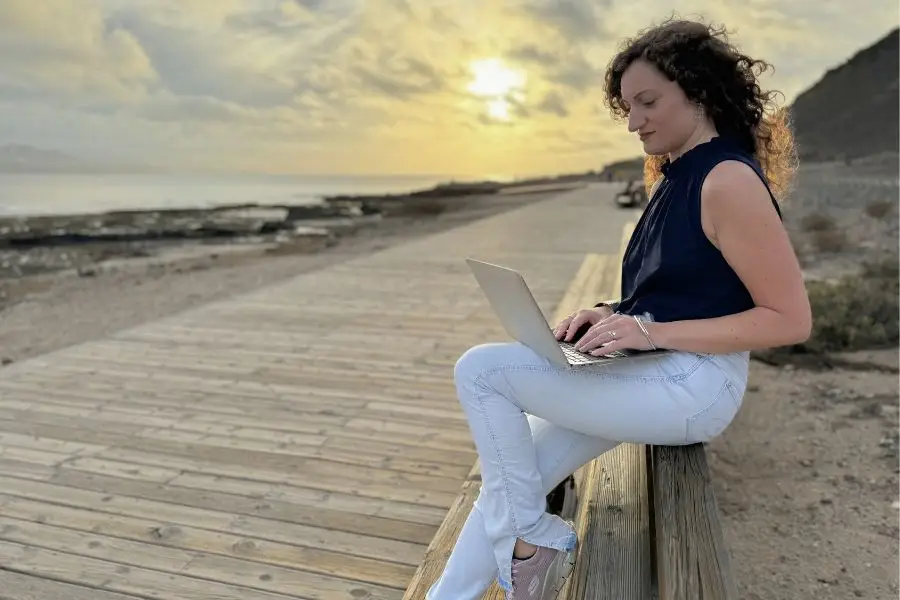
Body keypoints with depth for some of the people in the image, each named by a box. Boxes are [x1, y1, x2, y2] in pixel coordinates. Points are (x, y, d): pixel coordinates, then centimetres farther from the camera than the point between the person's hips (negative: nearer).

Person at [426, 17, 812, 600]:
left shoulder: (729, 181, -15)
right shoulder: (674, 176, 14)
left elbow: (791, 319, -17)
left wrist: (653, 334, -23)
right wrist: (612, 315, 0)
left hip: (694, 385, -9)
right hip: (649, 375, 9)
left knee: (480, 370, -15)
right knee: (512, 475, 3)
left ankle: (529, 537, 2)